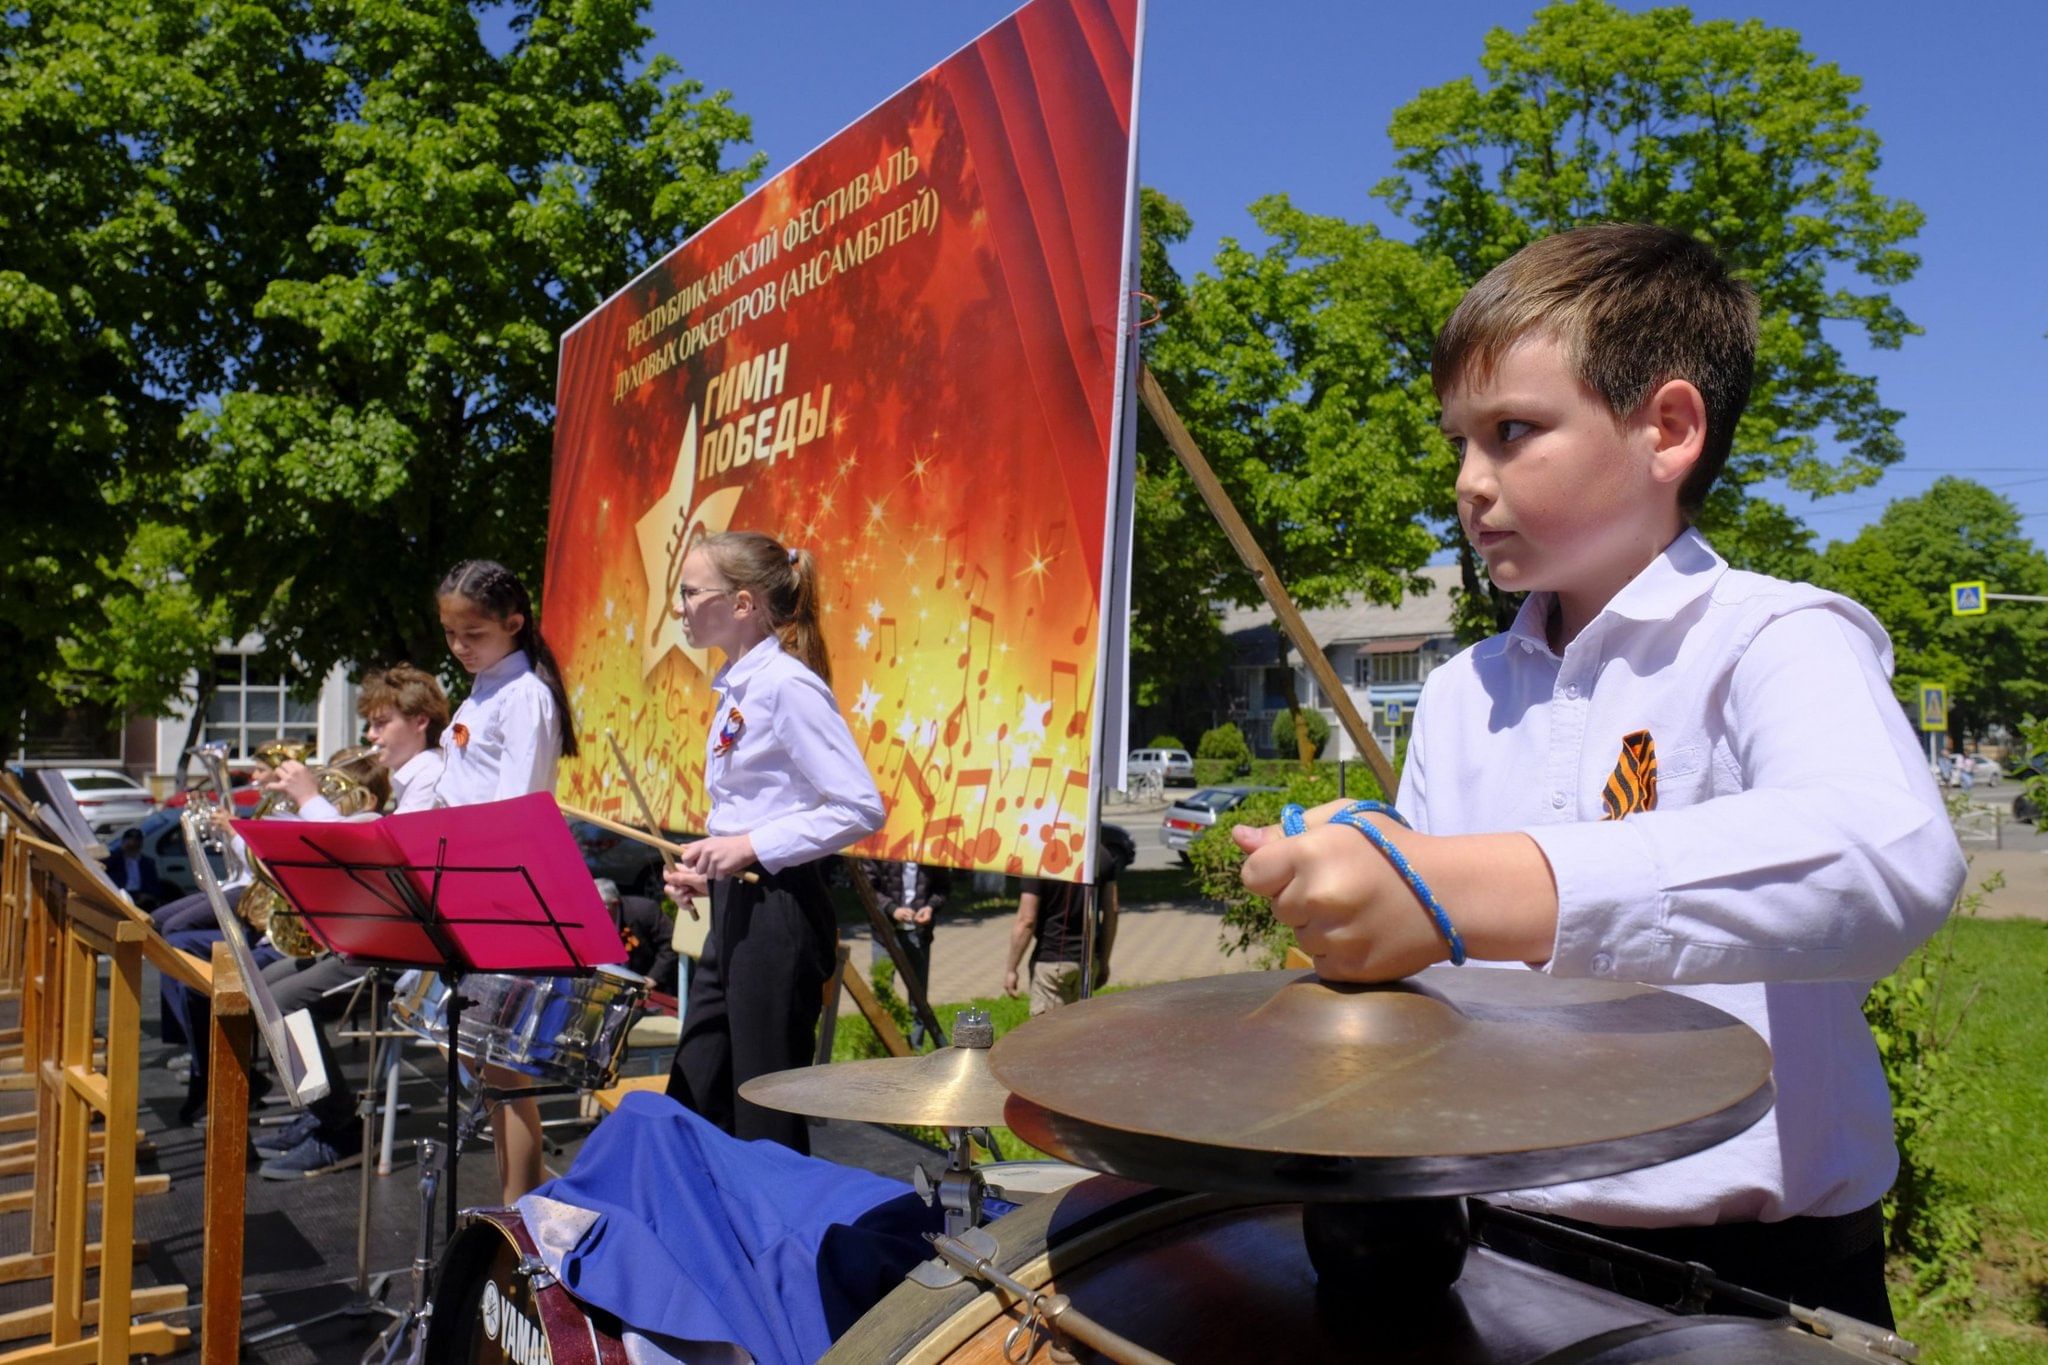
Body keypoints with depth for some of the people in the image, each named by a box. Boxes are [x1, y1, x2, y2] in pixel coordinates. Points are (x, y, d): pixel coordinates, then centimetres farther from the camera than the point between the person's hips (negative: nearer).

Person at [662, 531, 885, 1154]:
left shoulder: (788, 685, -16)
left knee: (765, 1122, 3)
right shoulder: (735, 687, 12)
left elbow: (861, 809, -22)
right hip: (734, 912, 10)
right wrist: (705, 867, 8)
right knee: (691, 1107, 16)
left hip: (778, 914, -9)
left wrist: (753, 847, -21)